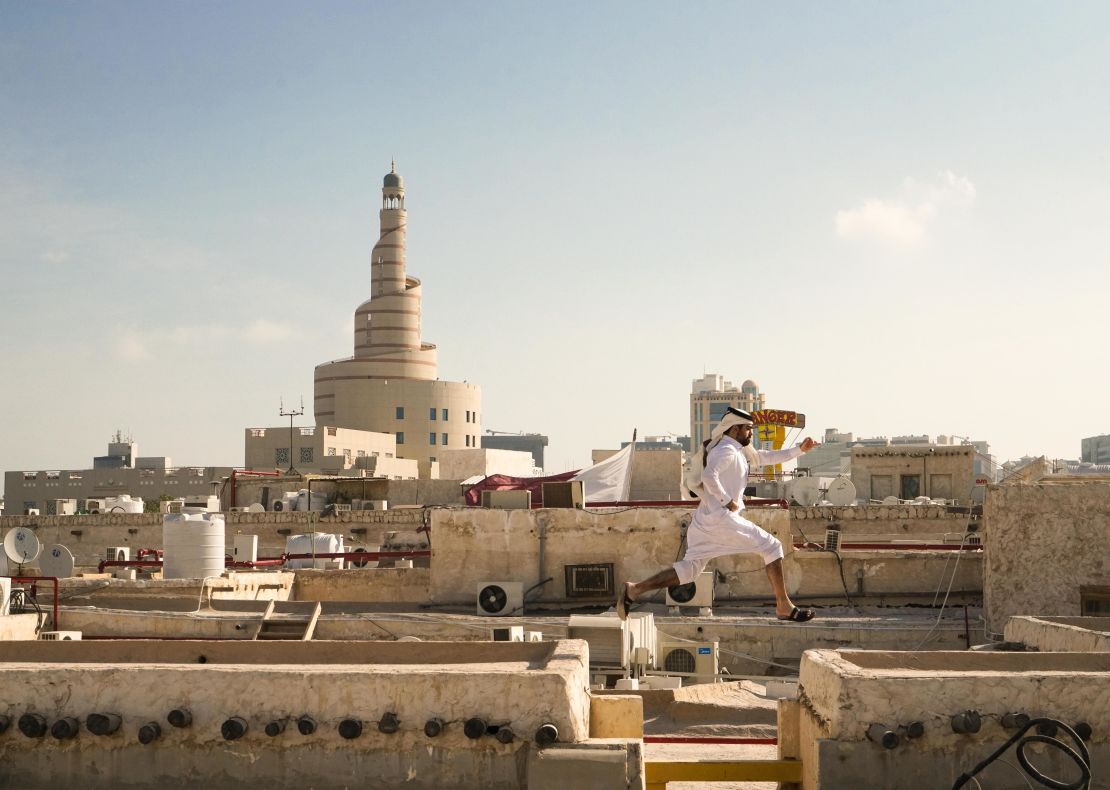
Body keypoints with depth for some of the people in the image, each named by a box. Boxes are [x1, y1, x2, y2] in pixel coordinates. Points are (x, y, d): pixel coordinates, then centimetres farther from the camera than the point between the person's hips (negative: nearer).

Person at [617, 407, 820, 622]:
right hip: (722, 518, -10)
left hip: (704, 521, 10)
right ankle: (784, 607, 4)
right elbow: (709, 475, -26)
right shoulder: (727, 451, -10)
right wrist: (727, 501, -20)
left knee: (688, 568, 8)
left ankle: (633, 590, -1)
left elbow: (768, 457, 26)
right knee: (771, 547, 1)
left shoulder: (742, 452, 21)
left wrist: (800, 449, 19)